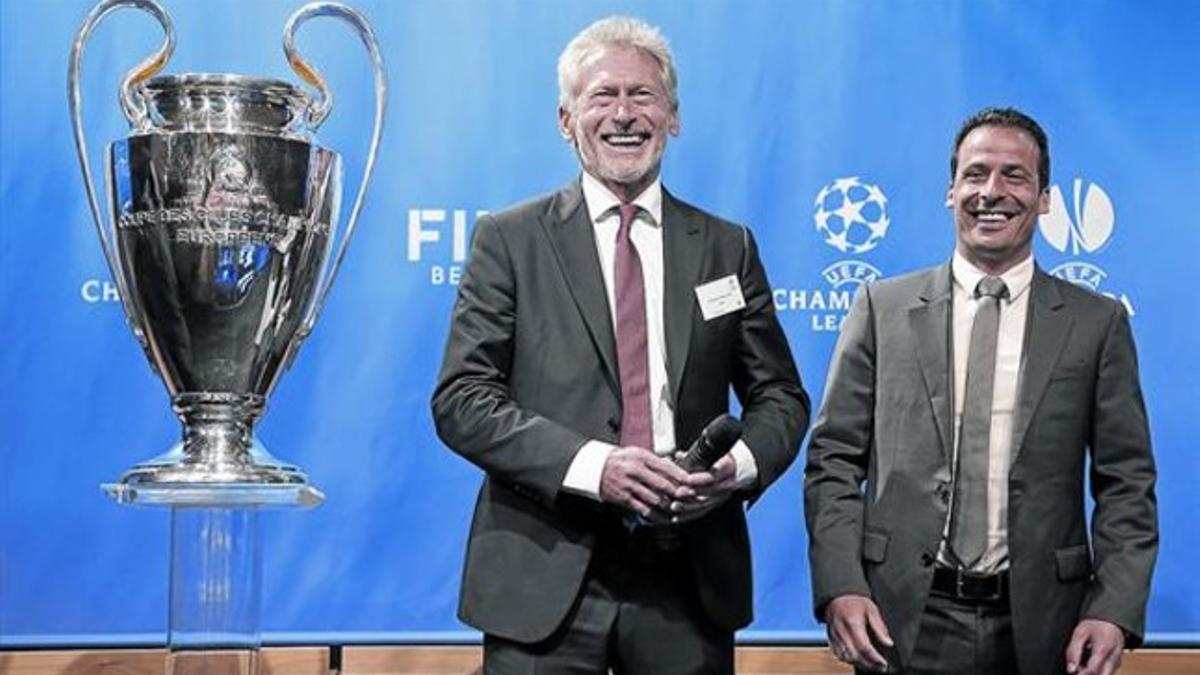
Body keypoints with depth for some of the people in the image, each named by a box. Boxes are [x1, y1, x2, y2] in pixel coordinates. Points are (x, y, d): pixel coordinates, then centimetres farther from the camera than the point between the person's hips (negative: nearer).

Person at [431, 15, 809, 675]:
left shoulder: (728, 248, 11)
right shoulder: (509, 240, 3)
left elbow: (781, 396, 13)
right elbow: (460, 400, -3)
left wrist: (741, 464, -9)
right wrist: (589, 464, -17)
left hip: (689, 578, 2)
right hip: (546, 577, -2)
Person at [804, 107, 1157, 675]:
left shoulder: (1098, 324, 5)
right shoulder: (882, 307, 5)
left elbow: (1126, 483, 3)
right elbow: (834, 458, 3)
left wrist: (1114, 611, -9)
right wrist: (840, 587, -10)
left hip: (1036, 628, 0)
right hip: (903, 625, 0)